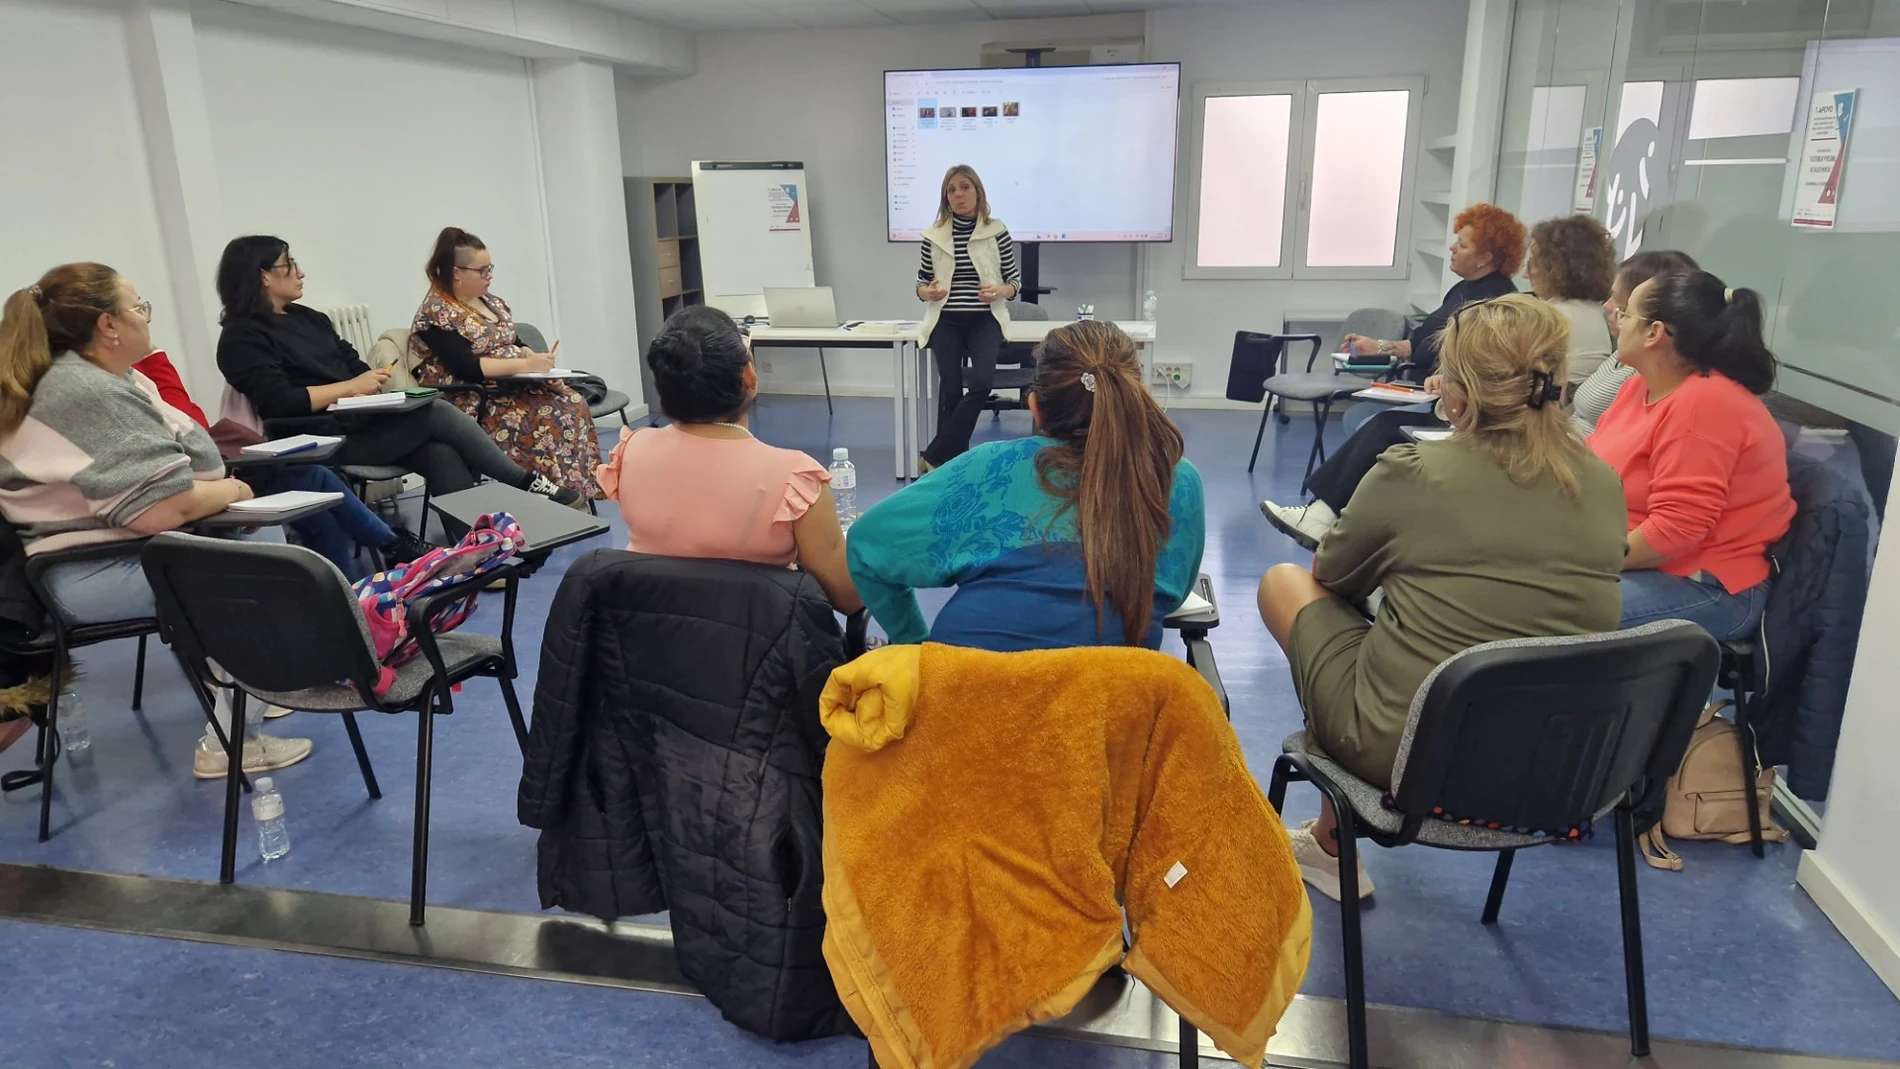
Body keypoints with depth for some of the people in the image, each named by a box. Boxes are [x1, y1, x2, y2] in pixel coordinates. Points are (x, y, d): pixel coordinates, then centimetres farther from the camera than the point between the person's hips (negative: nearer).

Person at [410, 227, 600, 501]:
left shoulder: (492, 303, 14)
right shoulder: (436, 314, -11)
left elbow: (513, 345, 15)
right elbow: (466, 367, -22)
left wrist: (532, 356, -8)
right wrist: (526, 365, -24)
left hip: (509, 389, 8)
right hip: (472, 403, -8)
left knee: (572, 404, -17)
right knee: (547, 416, -28)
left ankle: (576, 491, -18)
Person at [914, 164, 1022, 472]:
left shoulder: (997, 231, 1)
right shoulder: (934, 235, 4)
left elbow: (1015, 278, 6)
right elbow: (921, 281, 12)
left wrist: (1000, 291, -15)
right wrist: (926, 292, -11)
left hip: (985, 320, -1)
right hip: (946, 321, 1)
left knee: (982, 381, -19)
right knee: (951, 388, -4)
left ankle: (936, 456, -11)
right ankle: (953, 460, 8)